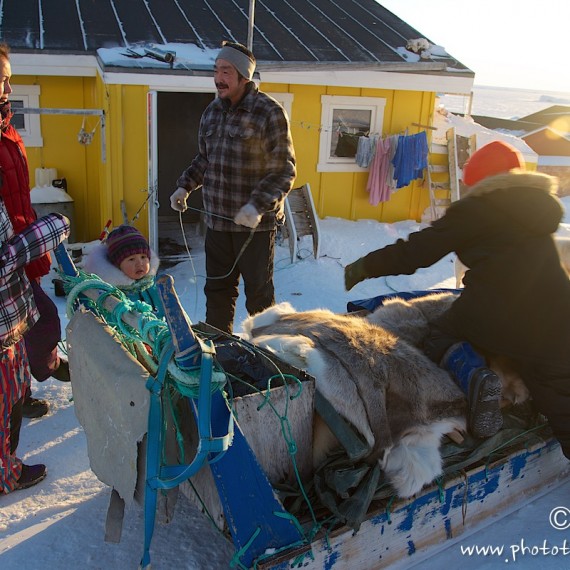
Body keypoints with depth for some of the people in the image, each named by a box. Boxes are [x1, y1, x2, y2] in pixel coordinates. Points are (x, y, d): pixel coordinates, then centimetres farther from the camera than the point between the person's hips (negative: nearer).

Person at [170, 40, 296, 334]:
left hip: (256, 223, -6)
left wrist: (259, 205, -26)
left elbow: (284, 170, -14)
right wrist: (185, 186, 8)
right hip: (217, 220, 6)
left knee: (259, 292, 8)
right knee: (217, 288, 16)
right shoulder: (212, 111, 9)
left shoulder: (269, 112, -12)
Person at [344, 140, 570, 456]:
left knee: (442, 335, 20)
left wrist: (365, 267, 6)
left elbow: (419, 249, -2)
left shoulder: (476, 208, 0)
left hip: (493, 316, -5)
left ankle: (473, 375, -9)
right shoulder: (543, 205, 18)